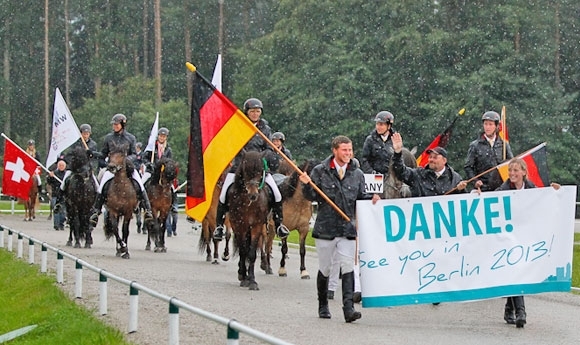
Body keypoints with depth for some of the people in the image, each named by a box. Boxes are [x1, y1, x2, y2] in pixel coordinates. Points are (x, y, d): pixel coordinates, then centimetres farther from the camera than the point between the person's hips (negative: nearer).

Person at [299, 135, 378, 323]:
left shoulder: (357, 174, 8)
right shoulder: (320, 171, 0)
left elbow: (361, 197, 14)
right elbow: (311, 196, 1)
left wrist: (372, 199, -6)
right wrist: (307, 184, -18)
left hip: (347, 229, 1)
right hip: (325, 228, -1)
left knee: (348, 267, -10)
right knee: (324, 269, 10)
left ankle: (348, 308, -15)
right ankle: (323, 306, 27)